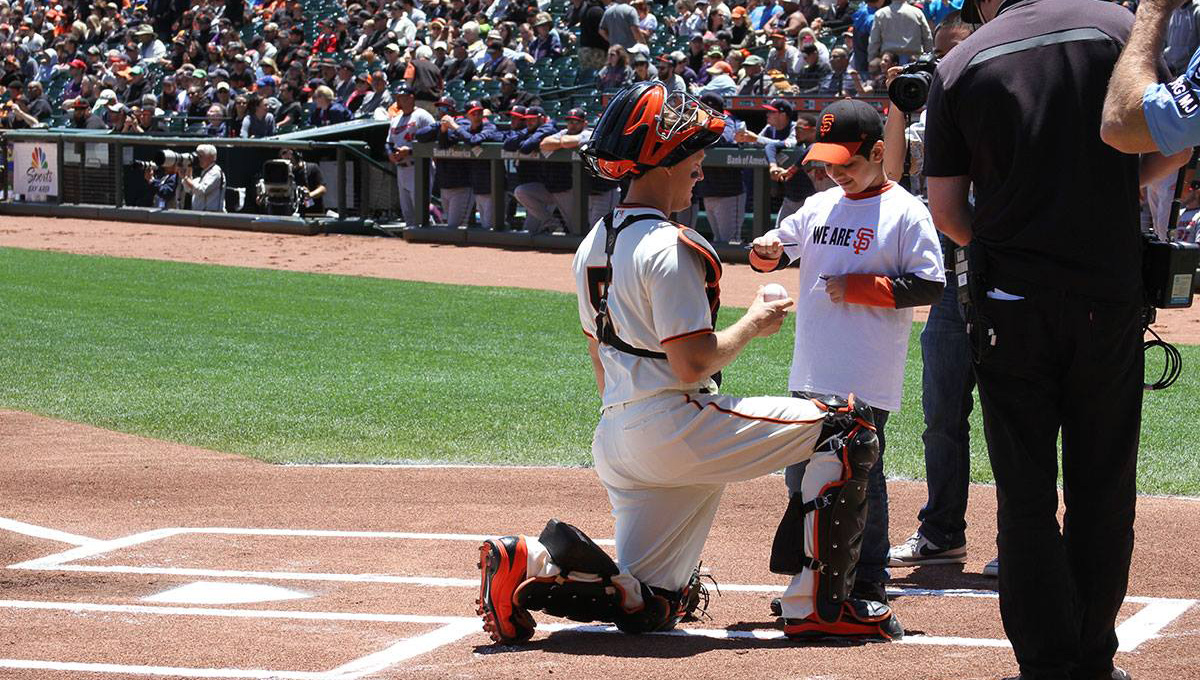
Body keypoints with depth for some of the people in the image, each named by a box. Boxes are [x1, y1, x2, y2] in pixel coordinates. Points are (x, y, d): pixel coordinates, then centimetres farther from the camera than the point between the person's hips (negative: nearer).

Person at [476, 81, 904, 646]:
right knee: (845, 428, -3)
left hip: (615, 439, 9)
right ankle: (817, 607, -6)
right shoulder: (670, 248, -14)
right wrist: (755, 324, -3)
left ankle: (534, 561, -8)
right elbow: (693, 365, -19)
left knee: (648, 607, 16)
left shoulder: (592, 247, 14)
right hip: (674, 427, -9)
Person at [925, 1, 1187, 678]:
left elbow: (946, 213, 2)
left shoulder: (960, 66, 0)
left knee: (1026, 494, 6)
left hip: (1013, 307, 0)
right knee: (1104, 488, 12)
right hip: (1111, 297, 0)